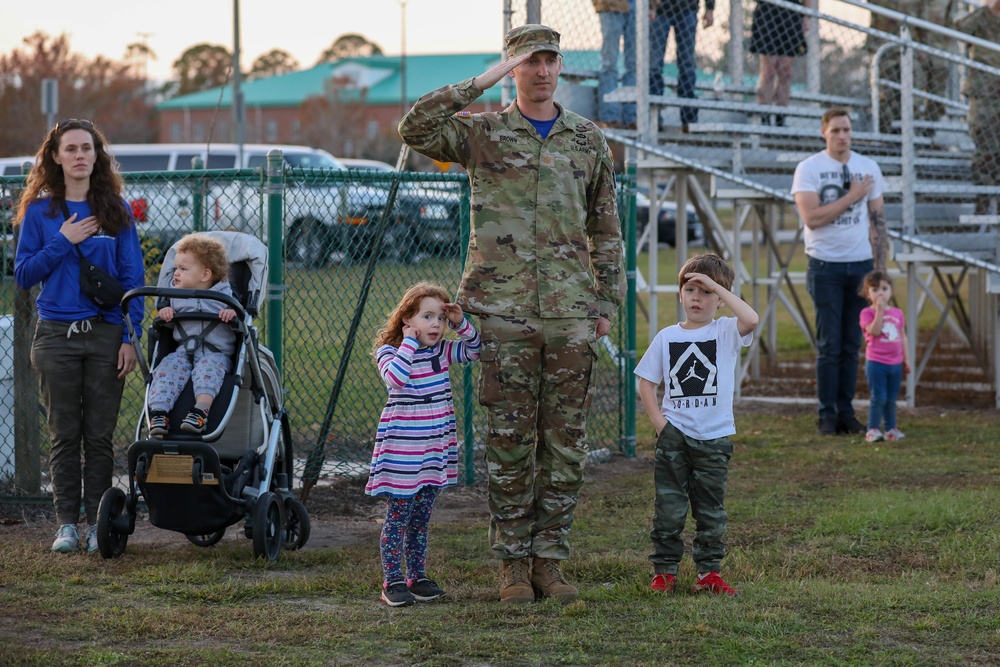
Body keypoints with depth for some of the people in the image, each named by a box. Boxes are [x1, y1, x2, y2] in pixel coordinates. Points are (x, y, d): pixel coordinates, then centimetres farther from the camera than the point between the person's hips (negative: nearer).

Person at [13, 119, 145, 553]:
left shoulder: (116, 210, 5)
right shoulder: (40, 211, 4)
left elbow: (133, 278, 3)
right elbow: (23, 275, 2)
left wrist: (130, 337, -5)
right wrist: (63, 242, -10)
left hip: (105, 335, 0)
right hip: (56, 335, 0)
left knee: (100, 435, 3)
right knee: (64, 436, 4)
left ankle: (98, 524, 9)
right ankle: (67, 524, 10)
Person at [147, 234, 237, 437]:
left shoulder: (224, 294, 4)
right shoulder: (175, 298, 17)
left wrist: (233, 313, -22)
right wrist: (164, 312, 0)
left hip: (216, 353, -3)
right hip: (183, 350, 4)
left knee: (208, 367, -36)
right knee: (168, 366, -25)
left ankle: (201, 410, -51)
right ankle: (158, 412, -37)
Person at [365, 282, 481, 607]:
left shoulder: (442, 351, 8)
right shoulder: (389, 351, -9)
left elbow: (474, 350, 13)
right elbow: (395, 377, -28)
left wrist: (461, 323, -1)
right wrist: (410, 343, -21)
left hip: (434, 449, 6)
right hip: (401, 449, -6)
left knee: (421, 518, 13)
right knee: (397, 516, -1)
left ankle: (417, 577, 21)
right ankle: (393, 583, 4)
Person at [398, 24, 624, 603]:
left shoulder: (589, 140, 13)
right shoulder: (483, 133, 5)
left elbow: (606, 227, 16)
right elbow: (415, 129, -14)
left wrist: (608, 301, 9)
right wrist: (480, 83, -14)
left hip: (571, 314, 2)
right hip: (505, 311, -2)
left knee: (566, 444, 3)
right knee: (510, 441, 0)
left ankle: (550, 561, 12)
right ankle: (512, 563, 9)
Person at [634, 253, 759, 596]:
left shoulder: (727, 332, -1)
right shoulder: (667, 337, 5)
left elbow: (751, 319, -24)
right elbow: (646, 382, 8)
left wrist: (717, 286, -19)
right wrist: (658, 421, -5)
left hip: (714, 438, -1)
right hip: (674, 436, 1)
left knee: (711, 511, 7)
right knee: (669, 509, 1)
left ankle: (709, 572, 15)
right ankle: (664, 571, 9)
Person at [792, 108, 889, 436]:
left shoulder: (869, 168, 9)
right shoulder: (808, 169, -3)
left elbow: (878, 220, 10)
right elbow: (811, 217, -14)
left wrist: (880, 267, 5)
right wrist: (852, 196, -13)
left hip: (861, 264, 3)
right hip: (826, 265, -3)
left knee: (851, 345, 5)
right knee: (829, 345, -3)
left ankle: (846, 412, 10)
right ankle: (827, 415, 3)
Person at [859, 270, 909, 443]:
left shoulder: (897, 313, 10)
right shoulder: (867, 313, -6)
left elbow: (902, 337, 15)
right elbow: (875, 331, -22)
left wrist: (906, 359, 12)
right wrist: (879, 310, -23)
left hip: (895, 364, 5)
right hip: (876, 363, -5)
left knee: (891, 399, 12)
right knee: (879, 398, -8)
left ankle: (891, 428, 21)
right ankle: (872, 430, -2)